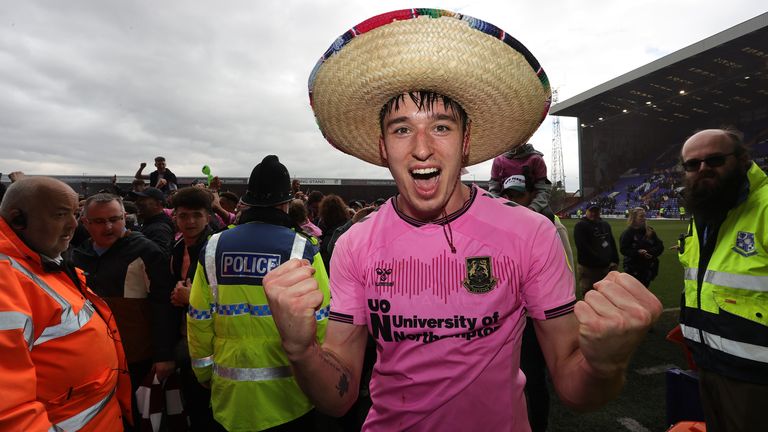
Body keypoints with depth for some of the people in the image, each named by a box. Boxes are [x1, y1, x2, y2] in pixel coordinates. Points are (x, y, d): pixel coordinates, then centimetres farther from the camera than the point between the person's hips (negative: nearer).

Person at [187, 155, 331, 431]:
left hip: (230, 392, 3)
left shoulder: (214, 247, -4)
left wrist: (204, 373, 15)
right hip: (288, 392, -3)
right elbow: (322, 322, -12)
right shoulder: (302, 249, -13)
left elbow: (198, 321, 2)